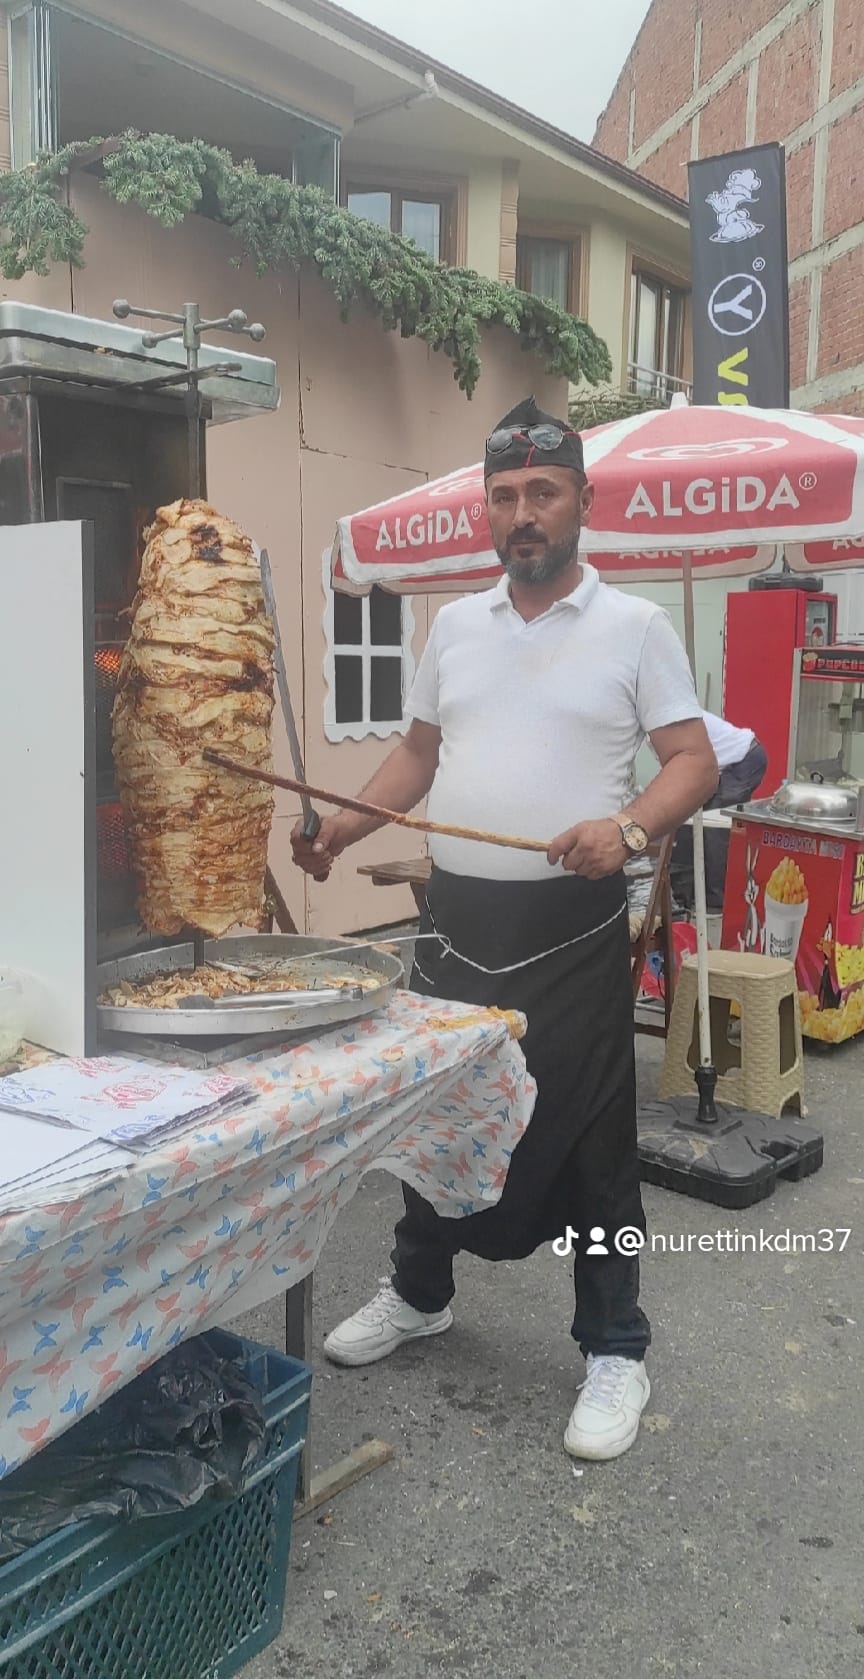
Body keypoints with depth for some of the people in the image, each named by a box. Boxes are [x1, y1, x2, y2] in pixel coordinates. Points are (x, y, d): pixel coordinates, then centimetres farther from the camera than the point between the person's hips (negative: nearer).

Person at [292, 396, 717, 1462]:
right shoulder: (454, 625, 10)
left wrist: (631, 827, -25)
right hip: (456, 915, 5)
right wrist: (343, 827, 3)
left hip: (572, 928, -5)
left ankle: (614, 1351, 22)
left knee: (586, 1135, 3)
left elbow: (692, 760, -6)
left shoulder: (635, 628, -4)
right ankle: (419, 1293, 40)